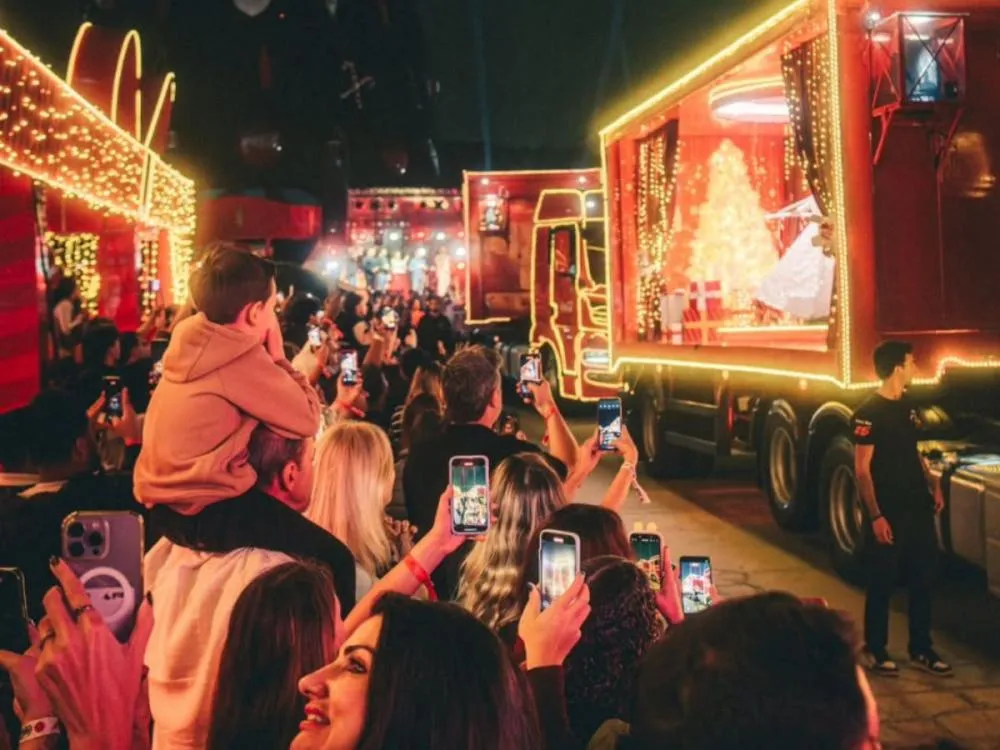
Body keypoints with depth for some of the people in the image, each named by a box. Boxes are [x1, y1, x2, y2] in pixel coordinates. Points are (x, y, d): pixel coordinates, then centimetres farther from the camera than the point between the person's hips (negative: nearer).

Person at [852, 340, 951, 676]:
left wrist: (933, 485, 6)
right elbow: (862, 469, -15)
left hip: (918, 509, 7)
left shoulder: (908, 407, 10)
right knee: (883, 582, 2)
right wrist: (876, 516, -19)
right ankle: (875, 649, 15)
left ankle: (921, 649, 23)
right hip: (889, 513, -7)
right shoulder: (869, 413, -14)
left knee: (923, 579, 11)